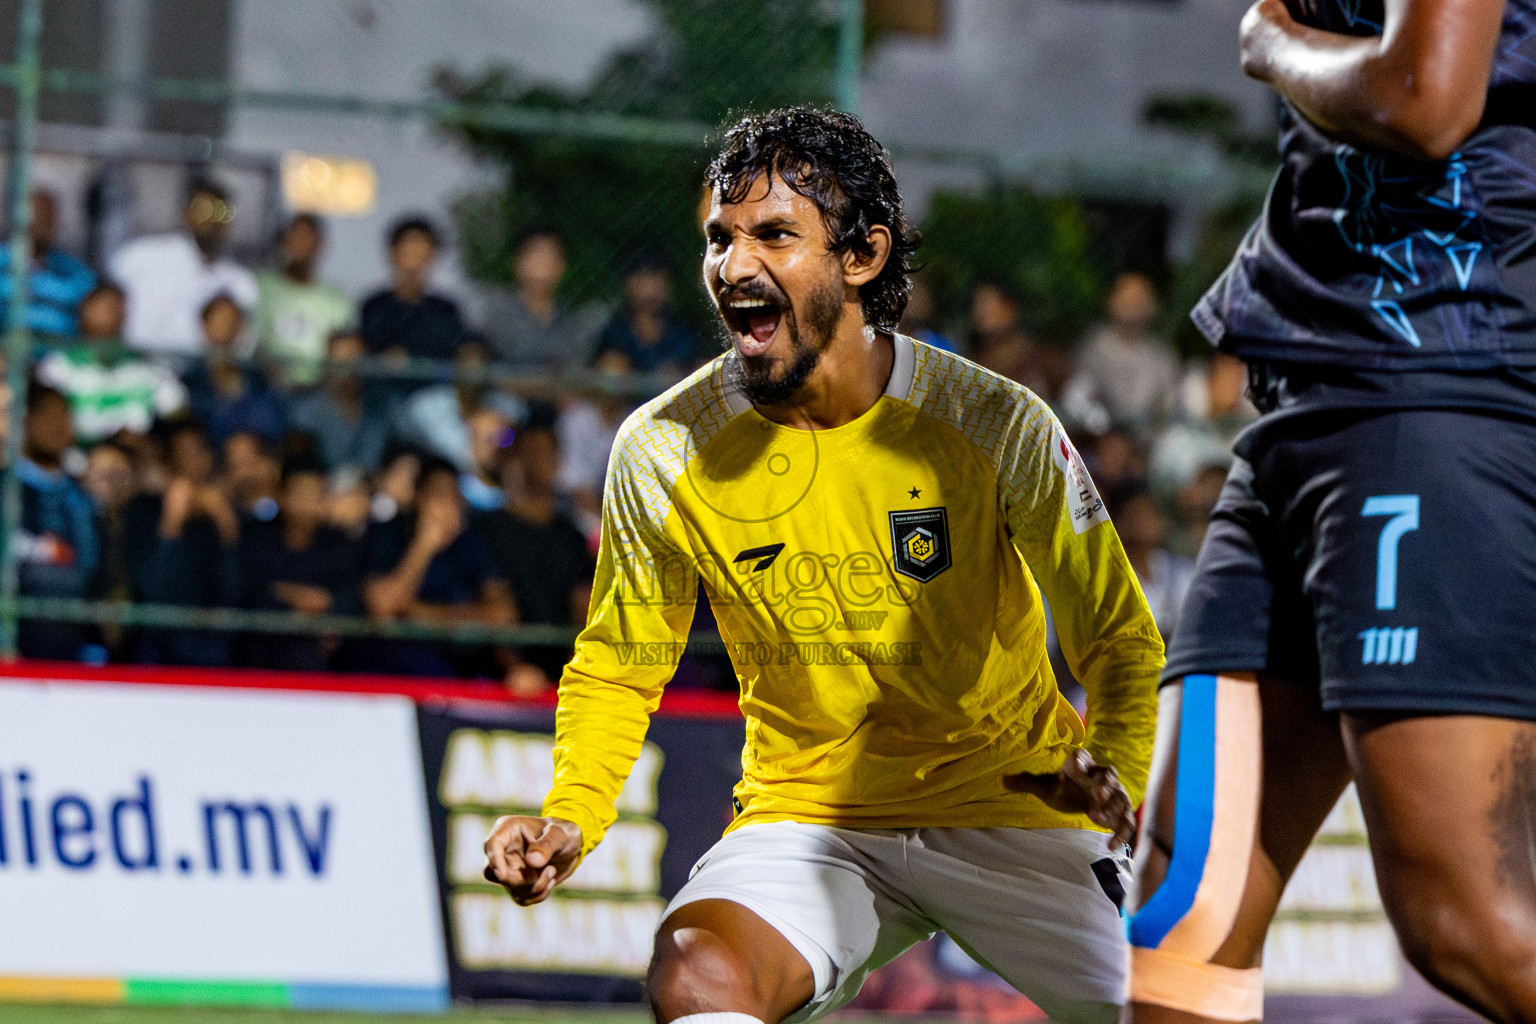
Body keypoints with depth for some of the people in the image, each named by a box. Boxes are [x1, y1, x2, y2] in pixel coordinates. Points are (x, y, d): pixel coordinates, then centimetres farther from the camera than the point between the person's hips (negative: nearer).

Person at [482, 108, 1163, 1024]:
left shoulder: (998, 425, -12)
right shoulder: (662, 451, -8)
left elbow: (1122, 641, -3)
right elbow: (616, 669, 6)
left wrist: (1116, 777, -23)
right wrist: (570, 818, -12)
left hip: (1013, 812, 2)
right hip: (808, 818, -1)